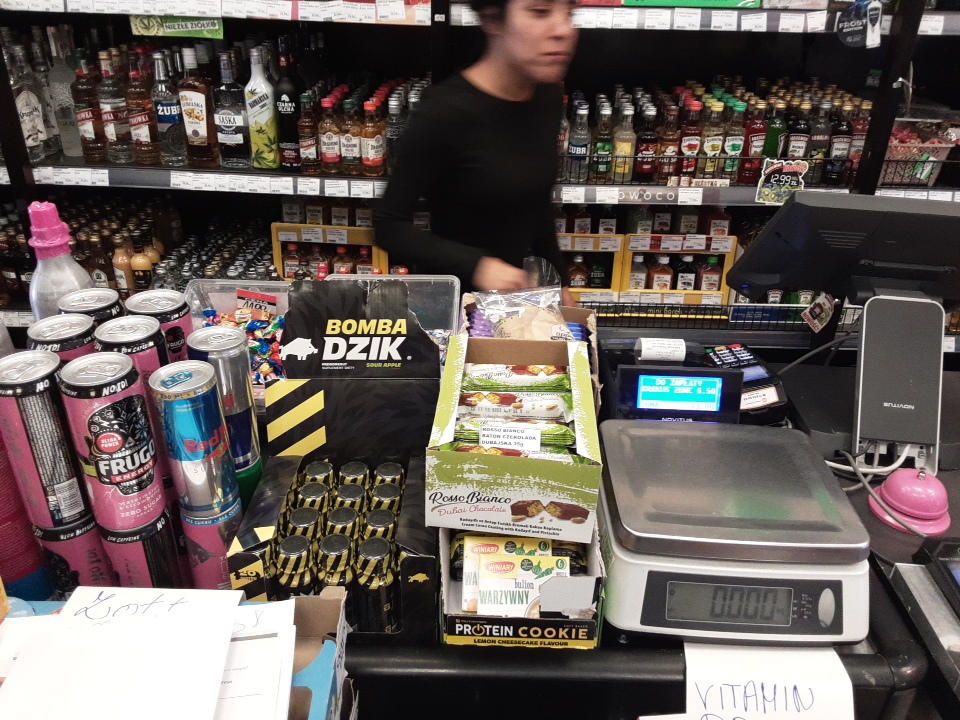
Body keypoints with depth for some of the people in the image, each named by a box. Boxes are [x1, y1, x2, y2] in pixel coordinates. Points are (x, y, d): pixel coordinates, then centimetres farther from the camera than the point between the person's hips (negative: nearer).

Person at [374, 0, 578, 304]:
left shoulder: (549, 97, -5)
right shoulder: (445, 111, -24)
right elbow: (390, 226, -19)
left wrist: (557, 282, 12)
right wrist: (476, 266, -30)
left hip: (519, 293, 6)